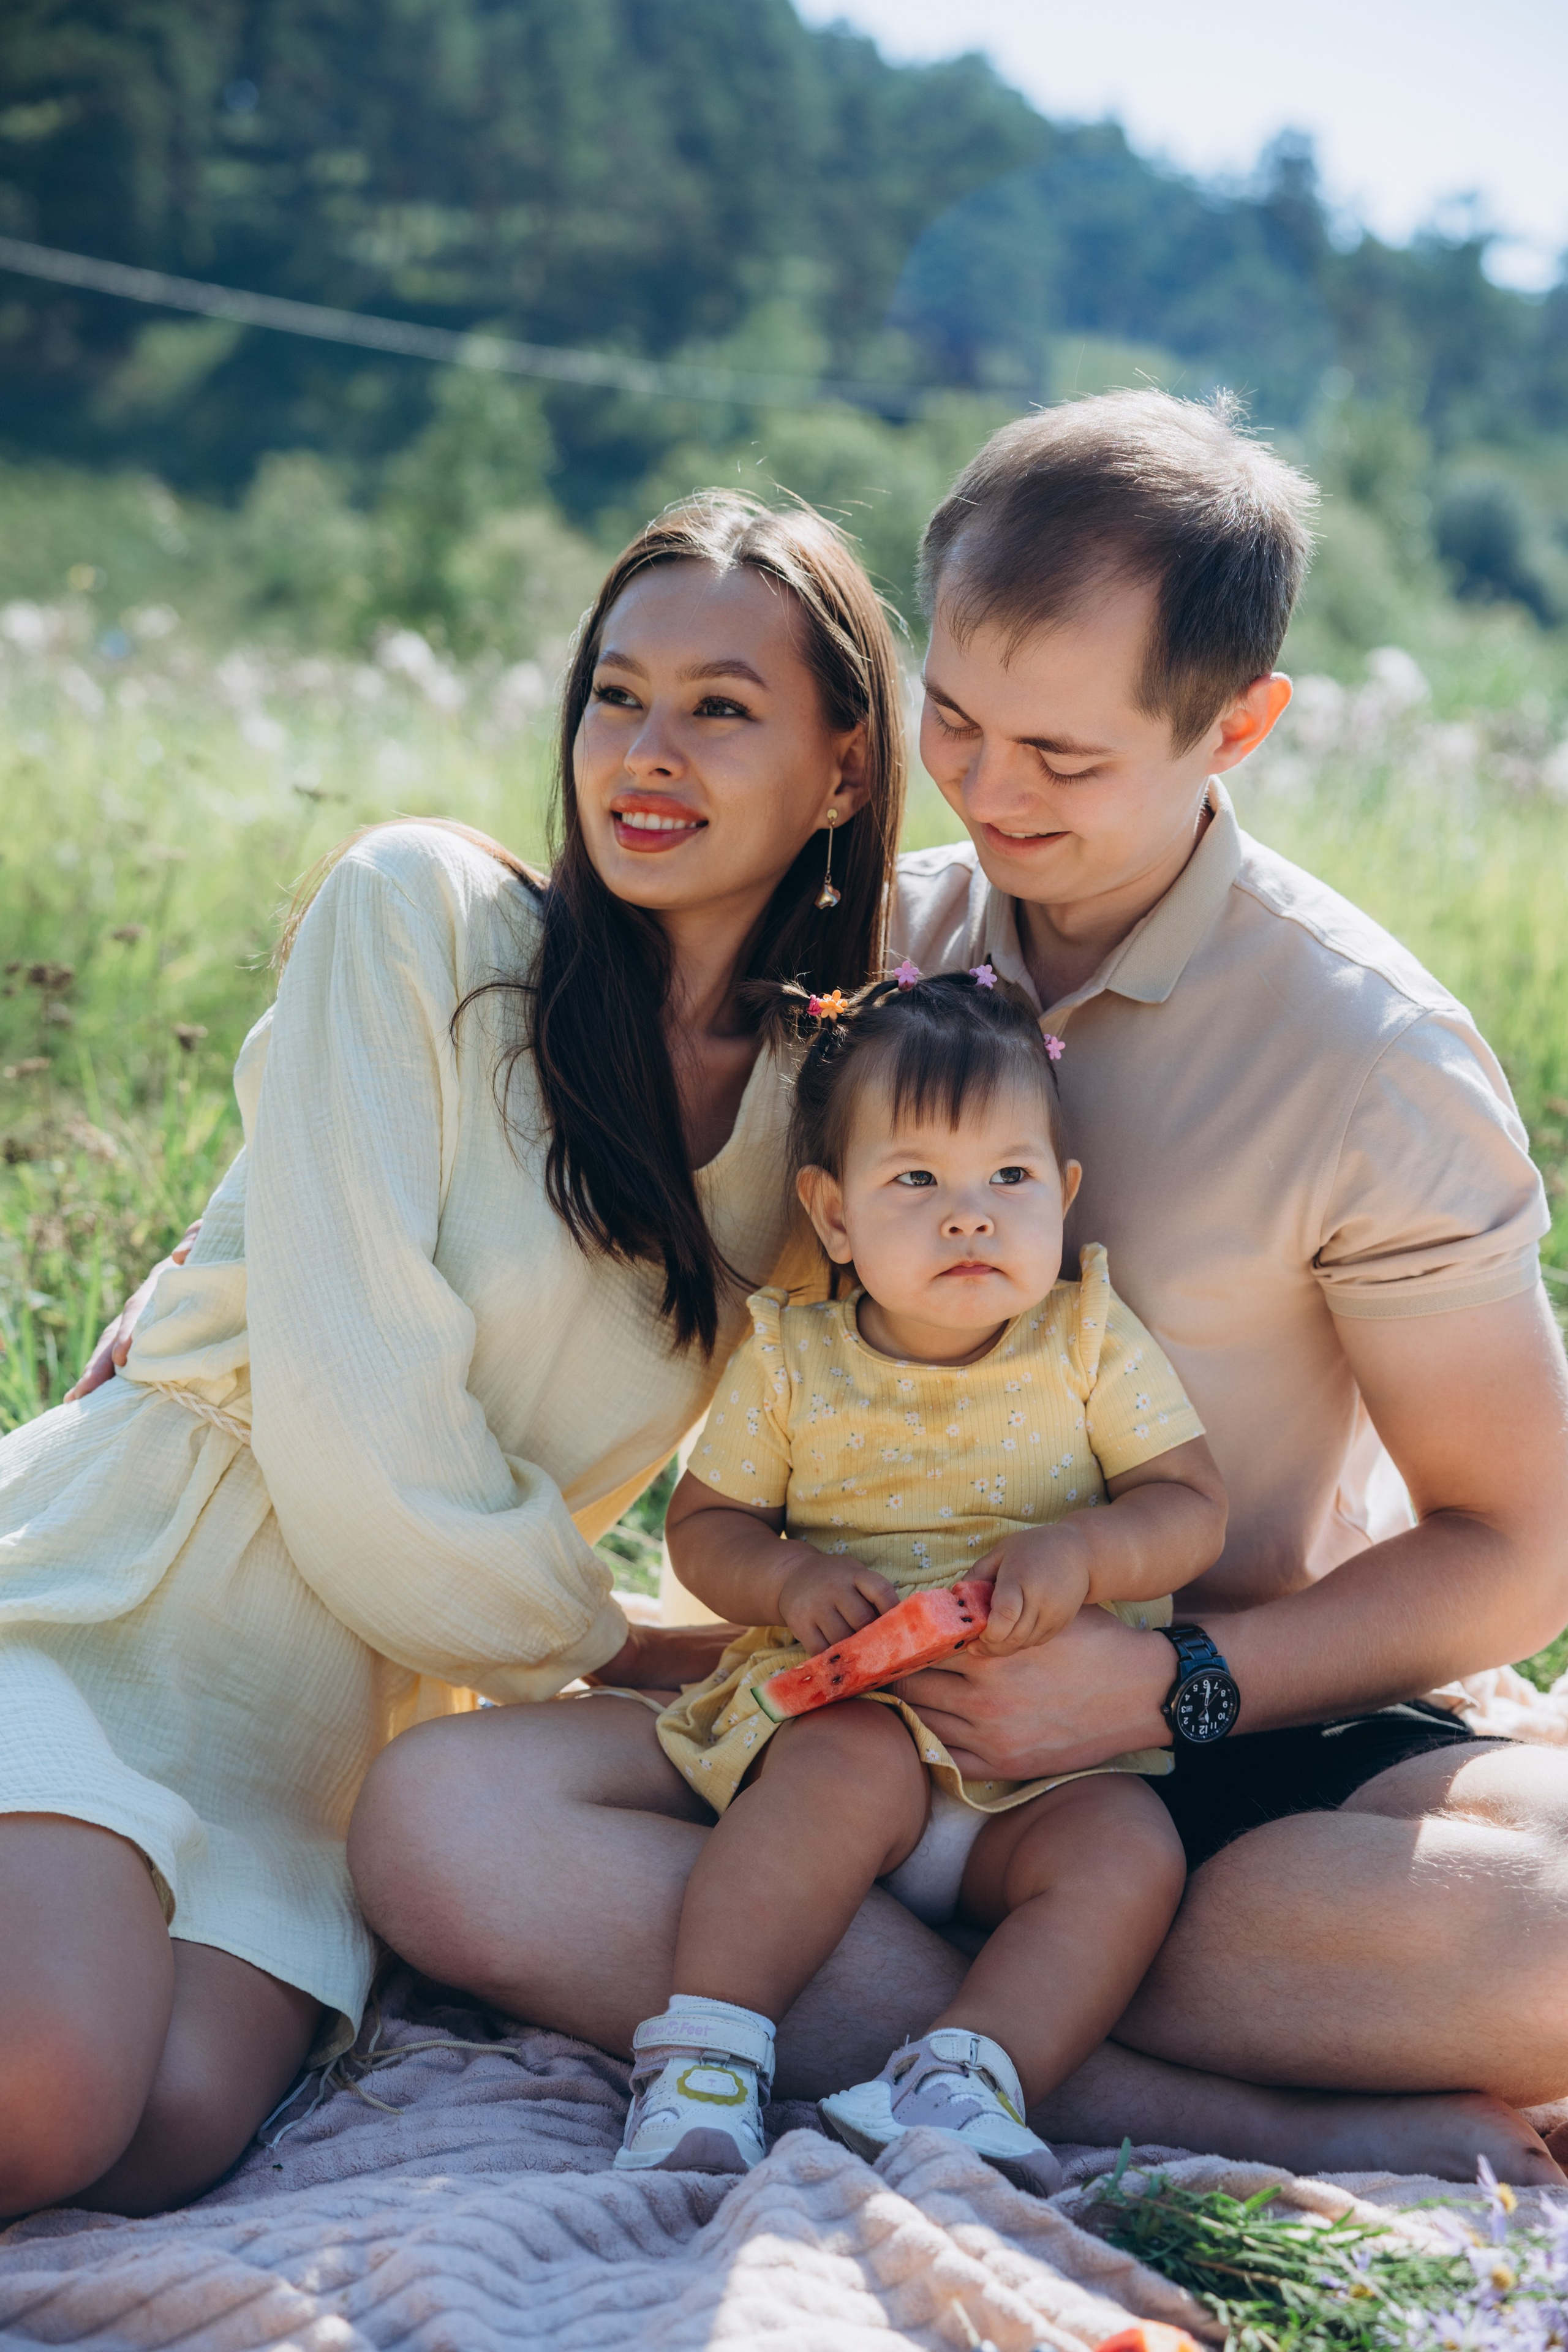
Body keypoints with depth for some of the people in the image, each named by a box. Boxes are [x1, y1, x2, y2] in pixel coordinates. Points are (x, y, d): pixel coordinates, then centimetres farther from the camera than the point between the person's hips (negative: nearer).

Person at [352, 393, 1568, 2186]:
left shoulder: (1374, 1062, -10)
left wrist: (1170, 1686, -18)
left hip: (1237, 1740, -3)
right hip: (893, 1714, 4)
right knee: (439, 1822, -27)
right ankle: (1280, 2134, -28)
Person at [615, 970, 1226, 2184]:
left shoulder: (1092, 1341, 4)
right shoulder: (789, 1358, 4)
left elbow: (1193, 1507, 1)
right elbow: (705, 1523, 10)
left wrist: (1080, 1549, -20)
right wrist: (790, 1581, -13)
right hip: (849, 1704, -1)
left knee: (1129, 1856, -27)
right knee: (853, 1769, -34)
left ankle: (961, 2077, -34)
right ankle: (703, 2058, -32)